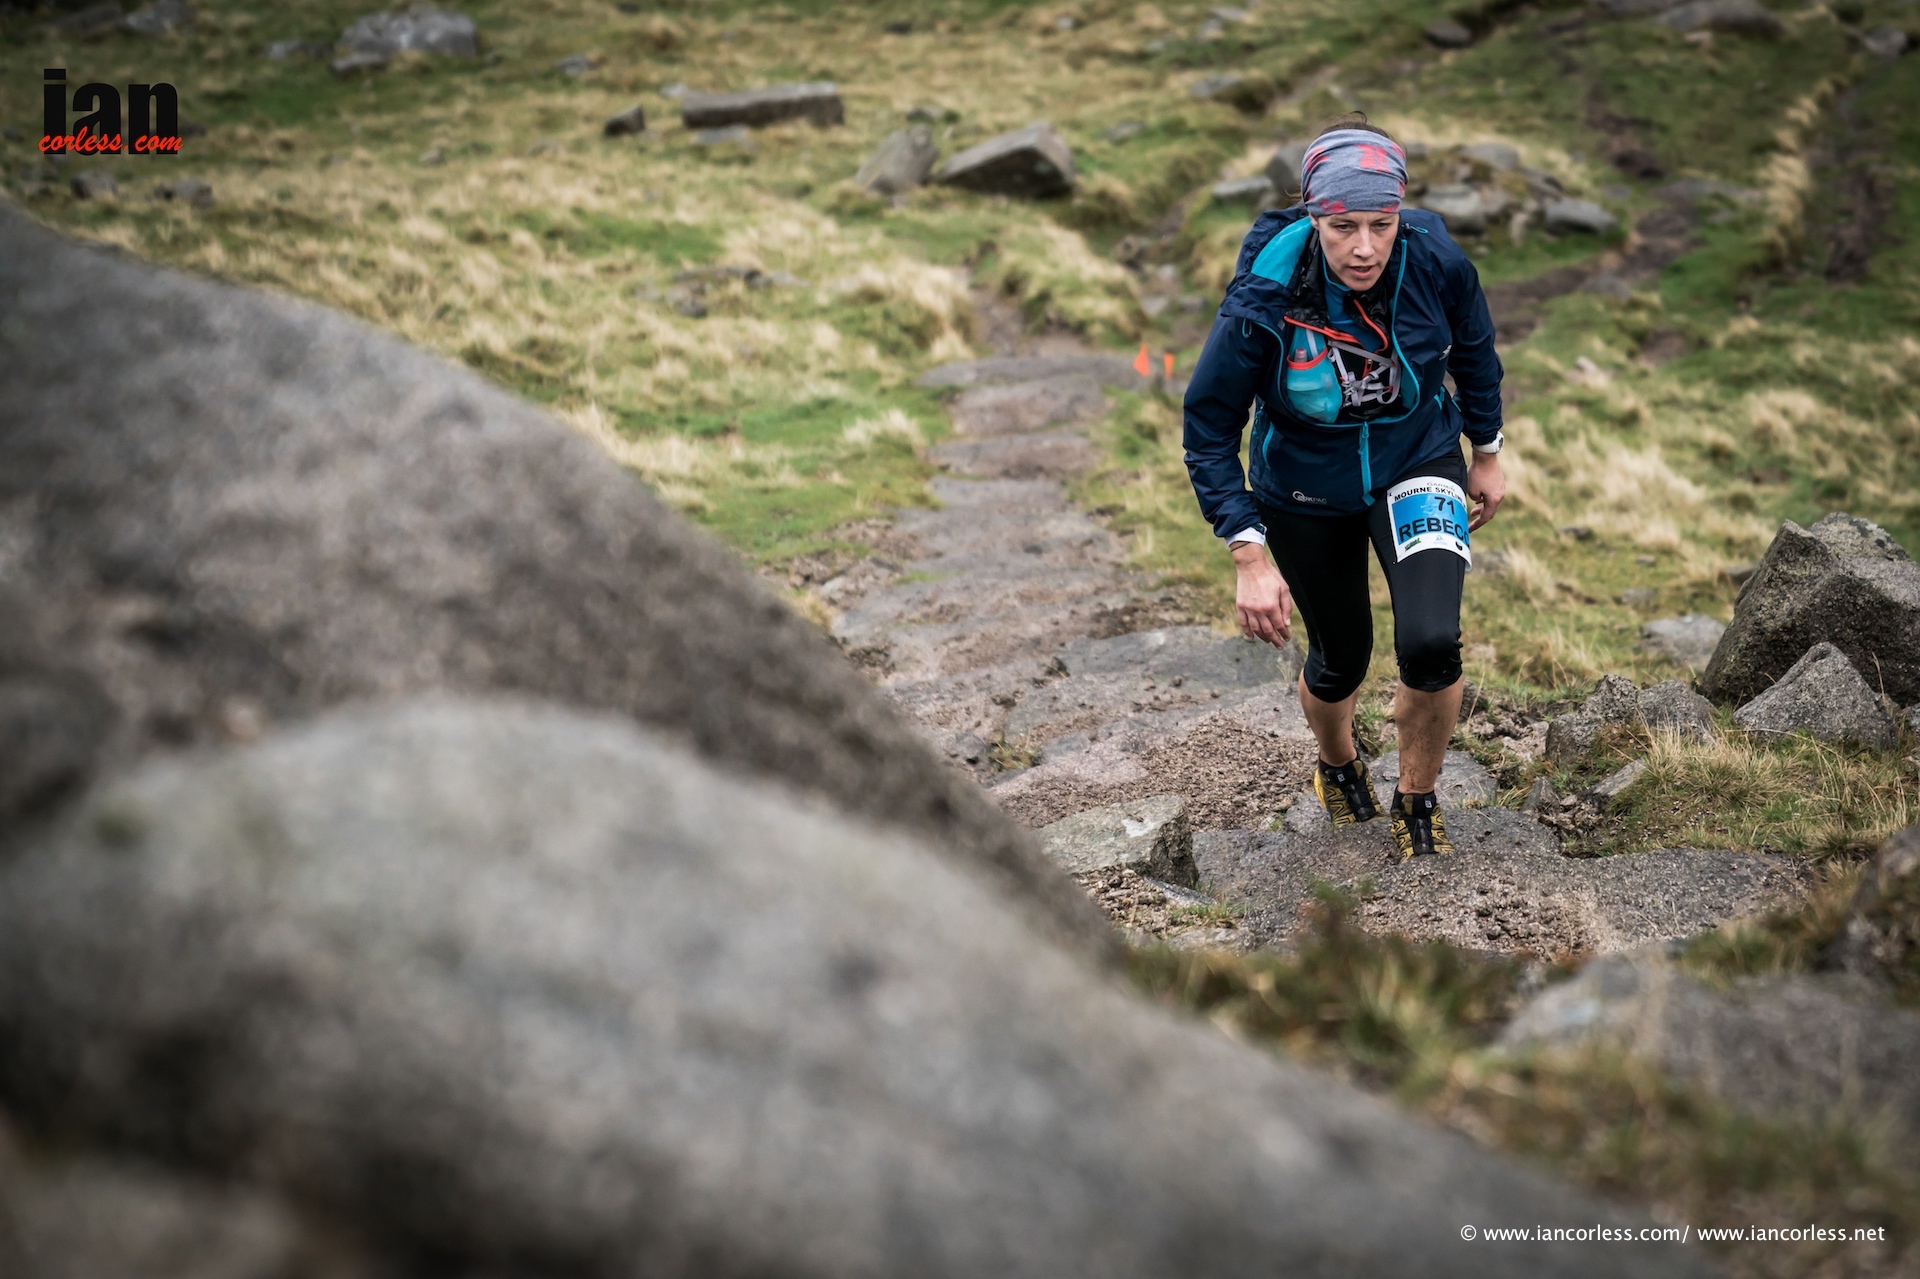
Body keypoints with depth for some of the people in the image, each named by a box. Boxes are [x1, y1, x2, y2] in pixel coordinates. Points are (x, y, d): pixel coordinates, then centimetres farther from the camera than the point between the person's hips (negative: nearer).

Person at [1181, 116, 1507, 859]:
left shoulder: (1436, 263, -22)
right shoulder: (1264, 299, -29)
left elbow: (1472, 348, 2)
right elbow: (1209, 428, -18)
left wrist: (1486, 451, 12)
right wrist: (1249, 559, -22)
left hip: (1417, 464, 1)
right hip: (1305, 488, 0)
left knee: (1431, 644, -20)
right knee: (1341, 659, 14)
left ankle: (1416, 800, 9)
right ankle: (1338, 765, 52)